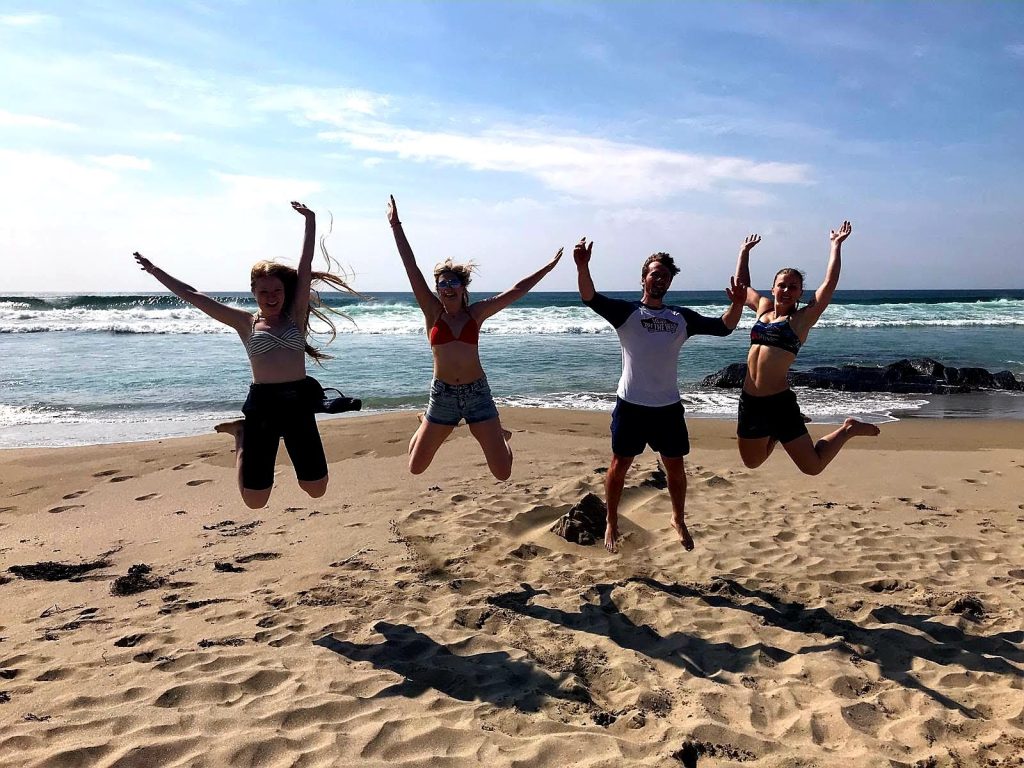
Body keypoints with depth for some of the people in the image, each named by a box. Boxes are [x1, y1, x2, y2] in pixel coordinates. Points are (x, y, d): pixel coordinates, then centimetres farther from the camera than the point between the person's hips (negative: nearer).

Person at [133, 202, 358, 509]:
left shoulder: (295, 316, 7)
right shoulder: (245, 323, 7)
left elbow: (305, 266, 2)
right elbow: (193, 296, 11)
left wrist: (310, 222, 0)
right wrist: (156, 271, 13)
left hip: (299, 403, 1)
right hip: (262, 405, -1)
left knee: (316, 490, 6)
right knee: (254, 500, 2)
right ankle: (242, 435, 29)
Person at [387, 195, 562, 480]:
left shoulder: (477, 312, 2)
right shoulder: (432, 312, -1)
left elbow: (517, 290, 5)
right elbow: (411, 267, -3)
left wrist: (549, 266, 7)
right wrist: (396, 226, -5)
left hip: (477, 393, 0)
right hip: (442, 395, 0)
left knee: (503, 472, -1)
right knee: (416, 467, 6)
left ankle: (498, 435, 35)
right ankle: (425, 425, 39)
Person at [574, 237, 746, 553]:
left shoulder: (682, 317, 6)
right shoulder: (626, 311, -5)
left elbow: (722, 327, 3)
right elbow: (591, 298, -20)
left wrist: (737, 303, -17)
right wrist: (583, 266, -38)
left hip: (668, 407, 3)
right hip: (631, 405, -3)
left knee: (675, 467, 13)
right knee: (619, 465, 7)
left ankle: (679, 521, 36)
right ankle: (611, 525, 24)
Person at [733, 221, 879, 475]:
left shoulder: (803, 318, -1)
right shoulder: (763, 308, 12)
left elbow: (830, 283, -7)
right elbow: (741, 282, 25)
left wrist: (836, 245, -2)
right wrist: (745, 250, 31)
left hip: (779, 402, -5)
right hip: (749, 402, 5)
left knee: (812, 466, 2)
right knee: (752, 461, 17)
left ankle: (849, 430, 26)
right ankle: (775, 435, 43)